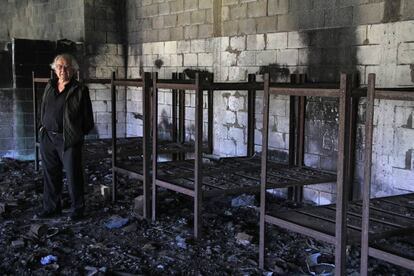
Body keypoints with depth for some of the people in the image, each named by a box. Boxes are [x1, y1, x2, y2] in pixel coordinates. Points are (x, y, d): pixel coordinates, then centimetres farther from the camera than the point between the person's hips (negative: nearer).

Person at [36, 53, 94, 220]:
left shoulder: (80, 90, -6)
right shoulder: (50, 86, 10)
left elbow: (87, 119, -3)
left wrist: (78, 133, -2)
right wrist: (43, 126, 15)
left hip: (69, 140, -5)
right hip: (47, 138, 5)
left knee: (73, 175, 2)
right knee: (50, 174, 13)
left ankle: (77, 208, 17)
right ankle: (51, 207, 27)